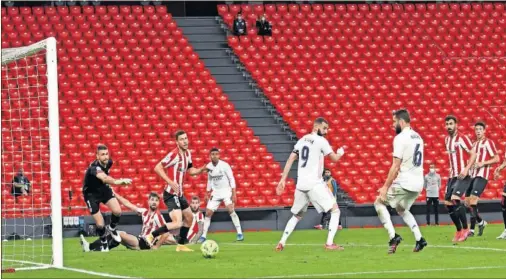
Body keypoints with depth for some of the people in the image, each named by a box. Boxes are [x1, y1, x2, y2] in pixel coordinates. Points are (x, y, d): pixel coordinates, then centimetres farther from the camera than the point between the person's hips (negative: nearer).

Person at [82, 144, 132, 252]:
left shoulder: (108, 162, -12)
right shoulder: (94, 167, -37)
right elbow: (104, 178, -60)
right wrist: (118, 181, -76)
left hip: (103, 188, 6)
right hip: (91, 194, -6)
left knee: (117, 211, -15)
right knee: (100, 224, -10)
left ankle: (112, 228, 18)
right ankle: (104, 243, 22)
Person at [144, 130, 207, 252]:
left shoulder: (187, 153, 8)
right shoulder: (174, 154, -19)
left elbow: (190, 171, 19)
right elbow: (157, 168, -21)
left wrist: (202, 169, 0)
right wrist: (170, 182, -27)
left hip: (179, 194, 10)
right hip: (171, 194, -10)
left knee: (189, 218, 20)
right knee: (177, 223, -20)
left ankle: (181, 245, 31)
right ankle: (151, 236, -10)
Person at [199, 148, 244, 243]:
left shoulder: (224, 165, -12)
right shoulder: (209, 166, 2)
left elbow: (231, 179, -10)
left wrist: (234, 194, -16)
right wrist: (207, 193, 16)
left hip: (226, 190, -5)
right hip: (215, 192, 5)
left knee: (230, 210, -24)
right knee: (208, 213, 0)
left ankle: (239, 233, -19)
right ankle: (203, 236, 11)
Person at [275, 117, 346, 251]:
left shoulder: (302, 140, 14)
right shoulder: (321, 141, -5)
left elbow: (290, 160, 9)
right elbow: (335, 158, -2)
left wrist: (283, 180, 9)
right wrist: (341, 151, 21)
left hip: (300, 184, 6)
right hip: (314, 184, -6)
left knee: (296, 215, 22)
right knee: (335, 210, 2)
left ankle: (281, 243, 11)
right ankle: (329, 243, -9)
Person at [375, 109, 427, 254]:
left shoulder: (400, 138, -13)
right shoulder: (418, 137, 14)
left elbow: (396, 166, -16)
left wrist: (386, 187, -13)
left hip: (404, 182, -8)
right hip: (418, 183, 8)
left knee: (379, 203, 7)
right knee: (401, 209, 27)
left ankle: (393, 236, -6)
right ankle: (419, 239, 12)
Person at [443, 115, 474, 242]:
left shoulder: (462, 138, -10)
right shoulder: (447, 139, 12)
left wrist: (466, 169, -23)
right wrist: (452, 168, 16)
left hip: (463, 175, -8)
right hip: (452, 175, 8)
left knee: (455, 199, -23)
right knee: (448, 203, 2)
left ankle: (465, 229, -10)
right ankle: (459, 231, 16)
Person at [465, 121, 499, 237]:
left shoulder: (488, 142, -2)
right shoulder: (475, 144, 21)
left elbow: (497, 159, -8)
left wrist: (483, 163, -18)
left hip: (482, 175, -8)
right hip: (472, 175, 8)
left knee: (472, 199, -18)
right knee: (468, 202, 6)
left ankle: (472, 229, -16)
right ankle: (481, 222, 25)